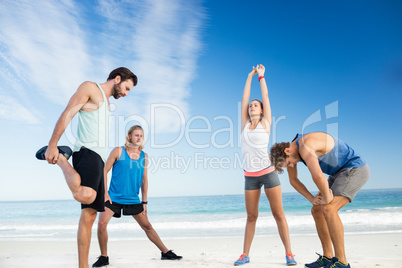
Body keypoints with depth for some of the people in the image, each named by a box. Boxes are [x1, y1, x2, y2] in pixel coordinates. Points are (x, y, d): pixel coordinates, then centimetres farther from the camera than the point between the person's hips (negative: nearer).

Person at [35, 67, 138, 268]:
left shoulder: (107, 103, 31)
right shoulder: (90, 88, 5)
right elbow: (67, 115, -6)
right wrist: (52, 145, -18)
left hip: (99, 158, 9)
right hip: (87, 151, -9)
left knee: (89, 214, 5)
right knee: (85, 196, -36)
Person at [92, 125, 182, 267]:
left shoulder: (144, 156, 5)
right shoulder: (118, 151, -4)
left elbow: (144, 180, 10)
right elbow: (105, 171, -2)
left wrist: (144, 201, 8)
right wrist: (105, 193, -10)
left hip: (133, 200, 2)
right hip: (114, 197, -2)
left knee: (147, 226, 8)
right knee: (102, 223, -17)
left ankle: (165, 252, 20)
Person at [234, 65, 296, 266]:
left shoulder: (266, 123, 5)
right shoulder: (245, 123, 11)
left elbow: (265, 96, 10)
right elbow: (244, 97, 14)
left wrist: (261, 76, 20)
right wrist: (250, 75, 22)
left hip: (268, 172, -3)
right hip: (250, 176, 3)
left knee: (278, 214, 2)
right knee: (251, 216, 8)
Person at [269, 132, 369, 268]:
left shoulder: (305, 146, -31)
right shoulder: (288, 148, 1)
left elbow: (318, 176, -46)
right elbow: (293, 180, 11)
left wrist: (327, 198, -27)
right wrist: (312, 199, 0)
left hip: (355, 169, -9)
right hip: (340, 172, 10)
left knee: (328, 209, -24)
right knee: (317, 211, 5)